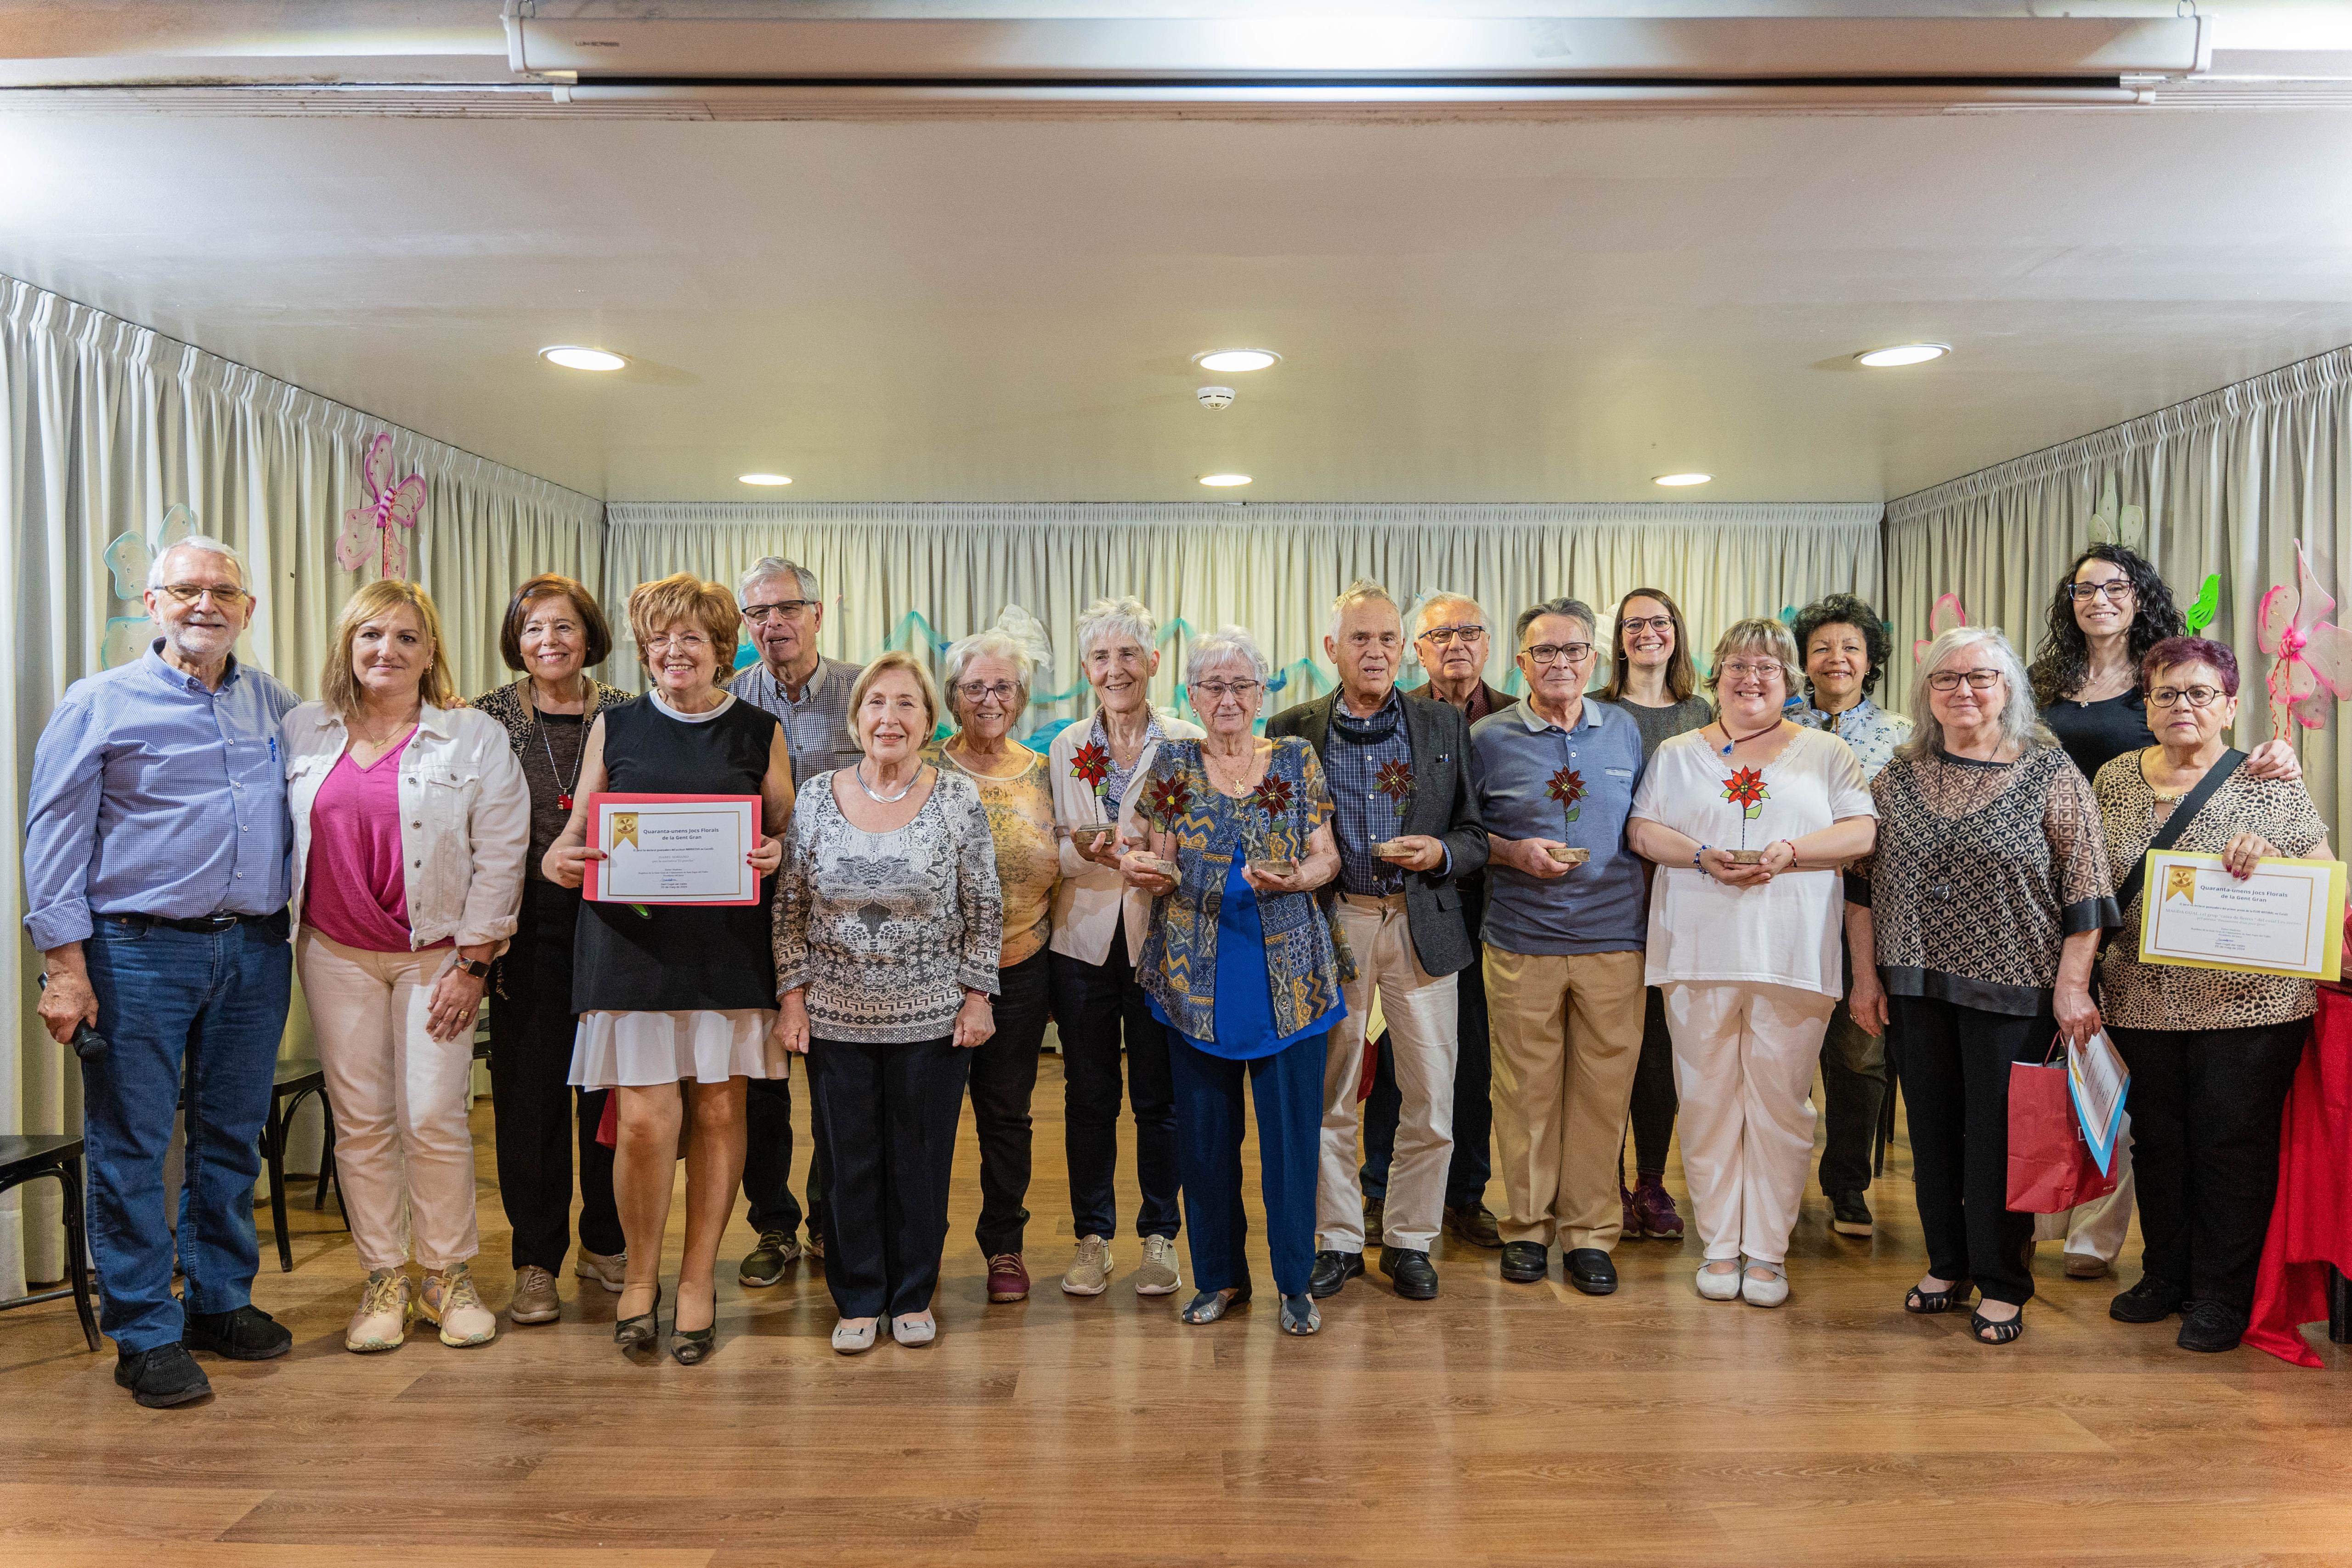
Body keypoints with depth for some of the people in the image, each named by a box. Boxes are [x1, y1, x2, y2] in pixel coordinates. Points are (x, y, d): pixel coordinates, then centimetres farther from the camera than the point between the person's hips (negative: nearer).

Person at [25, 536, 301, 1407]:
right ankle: (147, 1334, 12)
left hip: (256, 952, 4)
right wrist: (65, 960, -10)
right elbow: (55, 834, -3)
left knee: (234, 1137, 12)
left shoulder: (275, 703, 11)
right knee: (131, 1145, 1)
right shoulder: (101, 702, 0)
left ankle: (222, 1300, 25)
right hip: (141, 952, -4)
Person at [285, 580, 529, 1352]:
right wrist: (277, 938, 8)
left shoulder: (476, 738, -3)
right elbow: (281, 838, 14)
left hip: (436, 954, -3)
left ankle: (448, 1276, 14)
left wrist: (473, 963, -7)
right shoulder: (304, 732, 7)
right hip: (335, 954, 3)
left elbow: (500, 855, -4)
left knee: (434, 1118, -3)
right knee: (360, 1118, 6)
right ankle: (383, 1279, 19)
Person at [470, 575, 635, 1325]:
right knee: (529, 1088, 3)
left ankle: (605, 1242, 24)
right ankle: (536, 1259, 16)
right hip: (528, 928, 0)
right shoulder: (489, 718, 3)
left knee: (612, 1082, 7)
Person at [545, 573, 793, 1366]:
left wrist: (775, 855, -11)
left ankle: (698, 1280, 21)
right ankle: (640, 1274, 20)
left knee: (719, 1109, 4)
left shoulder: (759, 731, 9)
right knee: (645, 1119, -5)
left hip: (728, 944, 0)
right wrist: (562, 861, -11)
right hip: (632, 938, 0)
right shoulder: (615, 727, 10)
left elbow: (787, 833, 11)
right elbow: (577, 834, 11)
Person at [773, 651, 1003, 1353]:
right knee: (847, 1160, 10)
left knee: (922, 1159, 9)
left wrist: (977, 998, -3)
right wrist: (792, 996, 0)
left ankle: (913, 1296, 28)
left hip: (932, 1018, -1)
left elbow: (984, 910, 0)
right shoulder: (817, 797, 0)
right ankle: (857, 1299, 27)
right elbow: (790, 908, 4)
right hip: (836, 1016, 1)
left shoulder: (959, 799, -4)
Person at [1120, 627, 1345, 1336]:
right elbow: (1162, 870, 5)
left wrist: (1294, 878, -18)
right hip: (1197, 976, 1)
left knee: (1292, 1125, 2)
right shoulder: (1172, 765, 6)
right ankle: (1220, 1276, 25)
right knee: (1204, 1129, 7)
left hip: (1289, 973, -1)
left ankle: (1295, 1282, 19)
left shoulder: (1296, 760, 5)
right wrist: (1142, 869, -18)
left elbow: (1327, 858, 3)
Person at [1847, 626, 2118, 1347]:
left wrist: (2072, 985, -9)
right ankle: (1947, 1265, 26)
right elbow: (1863, 881, 9)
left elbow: (2084, 891, -4)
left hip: (2012, 989, -3)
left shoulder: (2051, 773, -2)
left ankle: (2001, 1285, 17)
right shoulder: (1899, 776, 7)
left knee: (2000, 1132, 2)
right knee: (1932, 1127, 11)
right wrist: (1865, 974, 6)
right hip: (1915, 987, 3)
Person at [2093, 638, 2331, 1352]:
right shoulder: (2113, 780, 8)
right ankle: (2165, 1275, 28)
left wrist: (2269, 858, -19)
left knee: (2234, 1145, 3)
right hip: (2143, 1001, 3)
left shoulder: (2268, 784, 1)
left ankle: (2222, 1296, 18)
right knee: (2159, 1141, 12)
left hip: (2249, 1001, -2)